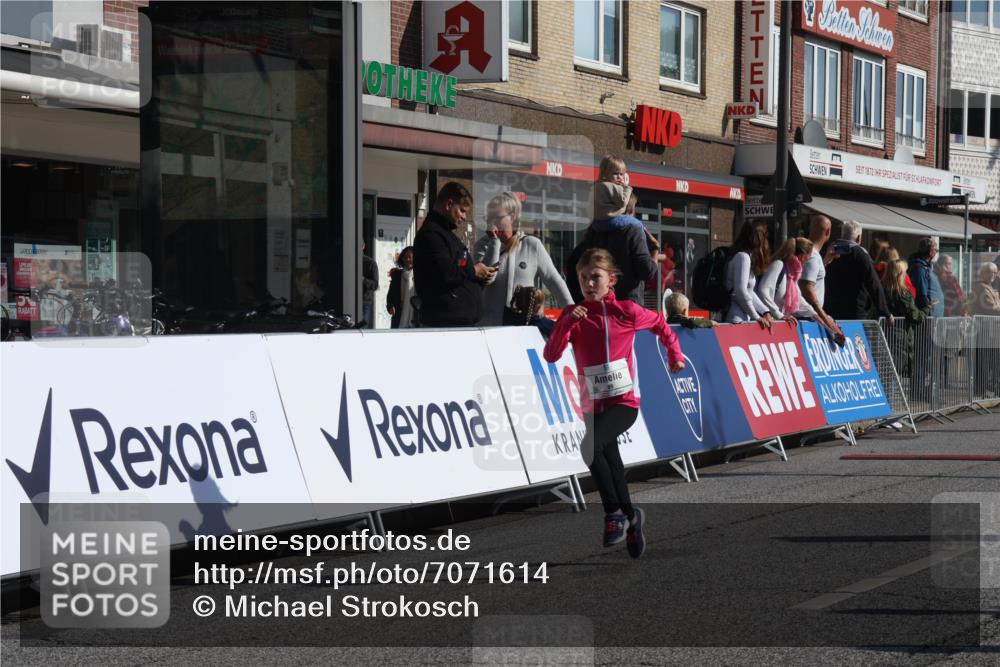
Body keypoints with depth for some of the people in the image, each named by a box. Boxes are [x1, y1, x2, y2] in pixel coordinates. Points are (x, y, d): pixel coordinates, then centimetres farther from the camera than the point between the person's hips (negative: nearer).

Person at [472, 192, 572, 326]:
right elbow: (486, 278, -11)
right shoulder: (482, 246, 7)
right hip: (489, 324, 0)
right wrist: (494, 242, -9)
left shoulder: (532, 245, 4)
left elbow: (555, 281, 5)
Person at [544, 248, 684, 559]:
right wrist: (567, 323, -20)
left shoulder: (626, 311, -3)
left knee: (591, 446, -29)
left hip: (624, 401, -4)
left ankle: (615, 513, -16)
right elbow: (551, 355, -9)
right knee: (611, 466, 11)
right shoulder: (573, 314, 3)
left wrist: (675, 354, 15)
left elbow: (661, 325, 16)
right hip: (593, 405, 4)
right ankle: (630, 517, 32)